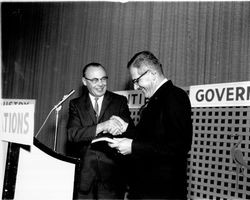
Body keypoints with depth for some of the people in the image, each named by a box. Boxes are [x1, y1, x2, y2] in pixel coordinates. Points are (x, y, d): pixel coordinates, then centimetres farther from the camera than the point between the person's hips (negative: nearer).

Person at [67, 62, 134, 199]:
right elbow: (72, 134, -9)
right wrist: (100, 127, -24)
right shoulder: (76, 104, 5)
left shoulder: (119, 101, 5)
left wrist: (123, 126, -27)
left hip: (111, 173, 0)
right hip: (84, 172, 1)